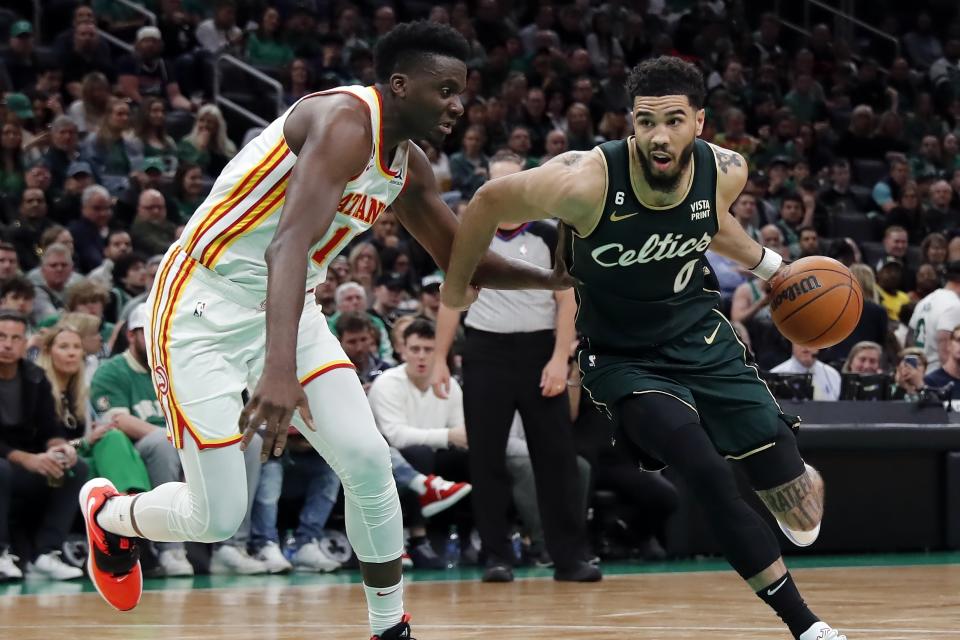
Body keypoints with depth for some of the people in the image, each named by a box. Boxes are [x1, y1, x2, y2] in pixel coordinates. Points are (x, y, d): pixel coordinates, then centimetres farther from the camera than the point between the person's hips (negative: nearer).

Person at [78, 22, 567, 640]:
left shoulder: (409, 165, 5)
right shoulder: (345, 121, -24)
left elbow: (462, 261, 20)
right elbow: (289, 245, -37)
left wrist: (553, 279, 5)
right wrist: (280, 370, -49)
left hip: (287, 308, 8)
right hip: (204, 308, -8)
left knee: (368, 459, -7)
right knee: (217, 519, -7)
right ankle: (109, 513, 26)